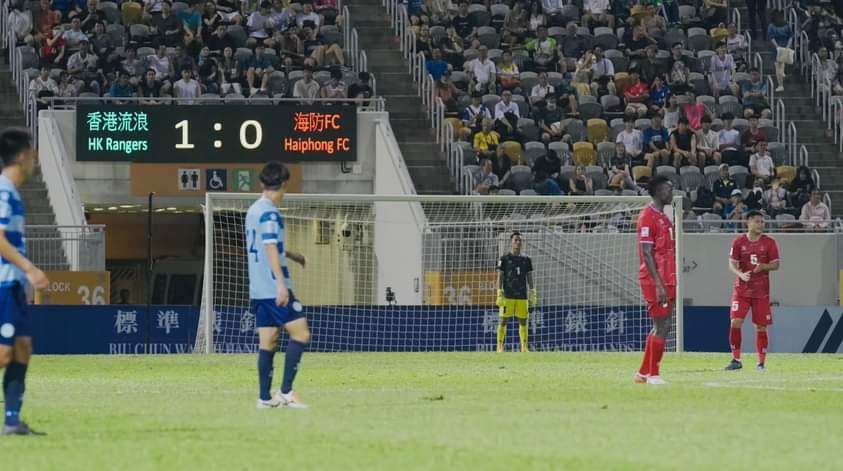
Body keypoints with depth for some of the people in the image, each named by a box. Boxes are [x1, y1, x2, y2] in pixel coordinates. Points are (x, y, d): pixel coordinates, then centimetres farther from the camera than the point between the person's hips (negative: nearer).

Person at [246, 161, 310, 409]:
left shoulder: (253, 210, 16)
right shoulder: (270, 213, -12)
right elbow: (271, 250, -21)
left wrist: (290, 254, 43)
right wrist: (281, 285, -25)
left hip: (258, 290, 9)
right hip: (274, 288, -9)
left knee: (268, 341, 9)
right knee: (301, 333, -5)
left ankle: (265, 397, 7)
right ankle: (286, 392, -9)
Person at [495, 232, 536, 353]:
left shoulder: (526, 260, 12)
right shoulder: (504, 259, 2)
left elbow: (530, 278, 13)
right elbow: (500, 277, -1)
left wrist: (533, 294, 6)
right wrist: (499, 295, -9)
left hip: (522, 296, 3)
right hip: (508, 296, -3)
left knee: (523, 321, 3)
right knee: (503, 320, -4)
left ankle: (524, 347, 6)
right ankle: (500, 346, -2)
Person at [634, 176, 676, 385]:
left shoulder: (664, 218, 17)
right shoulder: (648, 217, -12)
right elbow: (647, 254, -17)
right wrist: (659, 284, -21)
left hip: (666, 281, 9)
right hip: (655, 281, -9)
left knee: (663, 326, 11)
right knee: (662, 326, -8)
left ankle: (644, 373, 17)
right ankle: (652, 375, -1)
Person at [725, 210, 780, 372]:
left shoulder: (769, 242, 0)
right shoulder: (738, 241, 0)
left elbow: (776, 265, 1)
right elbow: (732, 264, 0)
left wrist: (763, 266, -19)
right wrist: (741, 274, -20)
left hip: (762, 291, 0)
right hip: (741, 290, 0)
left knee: (761, 326, 2)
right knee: (735, 322, -12)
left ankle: (762, 362, 12)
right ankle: (736, 360, -3)